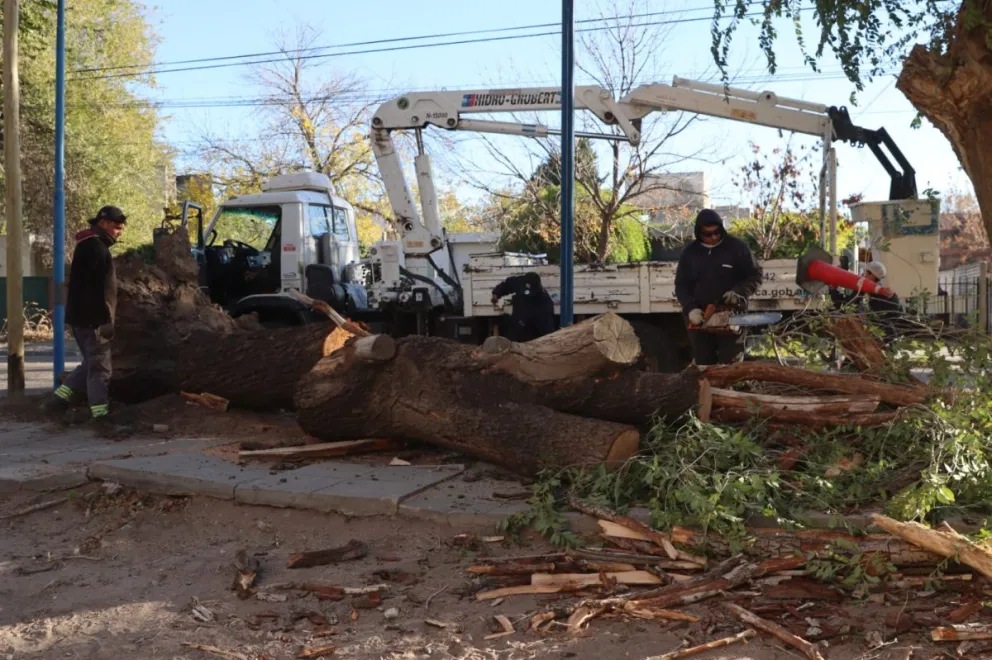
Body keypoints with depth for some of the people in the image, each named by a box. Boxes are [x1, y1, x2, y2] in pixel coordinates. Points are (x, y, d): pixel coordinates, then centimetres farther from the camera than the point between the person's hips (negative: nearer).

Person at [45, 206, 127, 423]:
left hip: (83, 317, 10)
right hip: (93, 318, -10)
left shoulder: (89, 245, 19)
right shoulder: (95, 247, -14)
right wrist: (106, 319, -22)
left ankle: (60, 397, 17)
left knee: (91, 363, 18)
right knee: (99, 367, -5)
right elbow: (98, 289, -22)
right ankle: (100, 415, -2)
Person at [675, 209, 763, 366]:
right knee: (704, 364, 9)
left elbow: (756, 275, 2)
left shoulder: (737, 247, -2)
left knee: (730, 364, -2)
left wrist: (739, 292, -15)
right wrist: (690, 308, -9)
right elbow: (681, 285, 7)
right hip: (700, 318, 3)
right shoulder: (689, 252, 5)